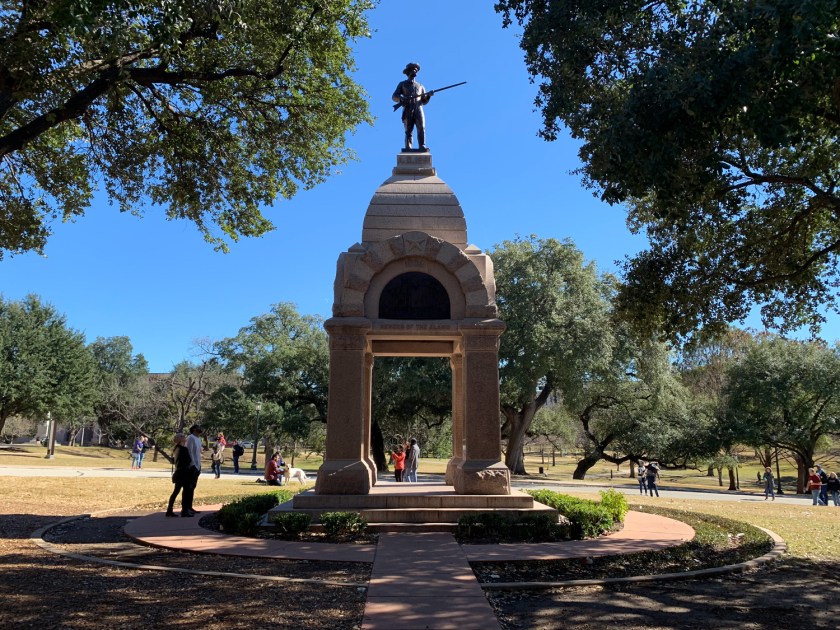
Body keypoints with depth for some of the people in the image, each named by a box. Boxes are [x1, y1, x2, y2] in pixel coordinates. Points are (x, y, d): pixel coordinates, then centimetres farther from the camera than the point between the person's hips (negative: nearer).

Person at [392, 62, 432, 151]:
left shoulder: (420, 86, 27)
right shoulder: (402, 84, 21)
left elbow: (424, 102, 22)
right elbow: (394, 97, 9)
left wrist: (428, 96, 0)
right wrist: (402, 99, -13)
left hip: (418, 110, 1)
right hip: (407, 111, -1)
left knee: (421, 128, -18)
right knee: (408, 131, -10)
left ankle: (422, 146, -29)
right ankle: (408, 148, -16)